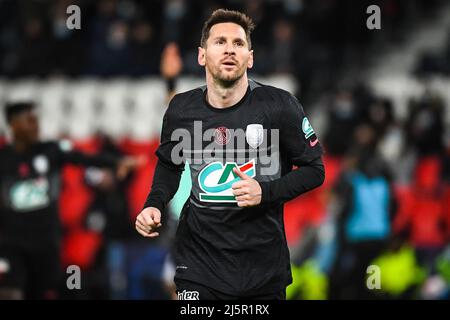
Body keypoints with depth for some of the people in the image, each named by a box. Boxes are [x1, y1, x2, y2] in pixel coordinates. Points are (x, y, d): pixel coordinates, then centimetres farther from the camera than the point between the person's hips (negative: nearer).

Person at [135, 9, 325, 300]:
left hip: (263, 261, -1)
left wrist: (265, 192, -17)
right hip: (199, 261, 1)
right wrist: (154, 205, -1)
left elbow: (314, 170, -2)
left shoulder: (280, 106, -10)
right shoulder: (181, 109, -1)